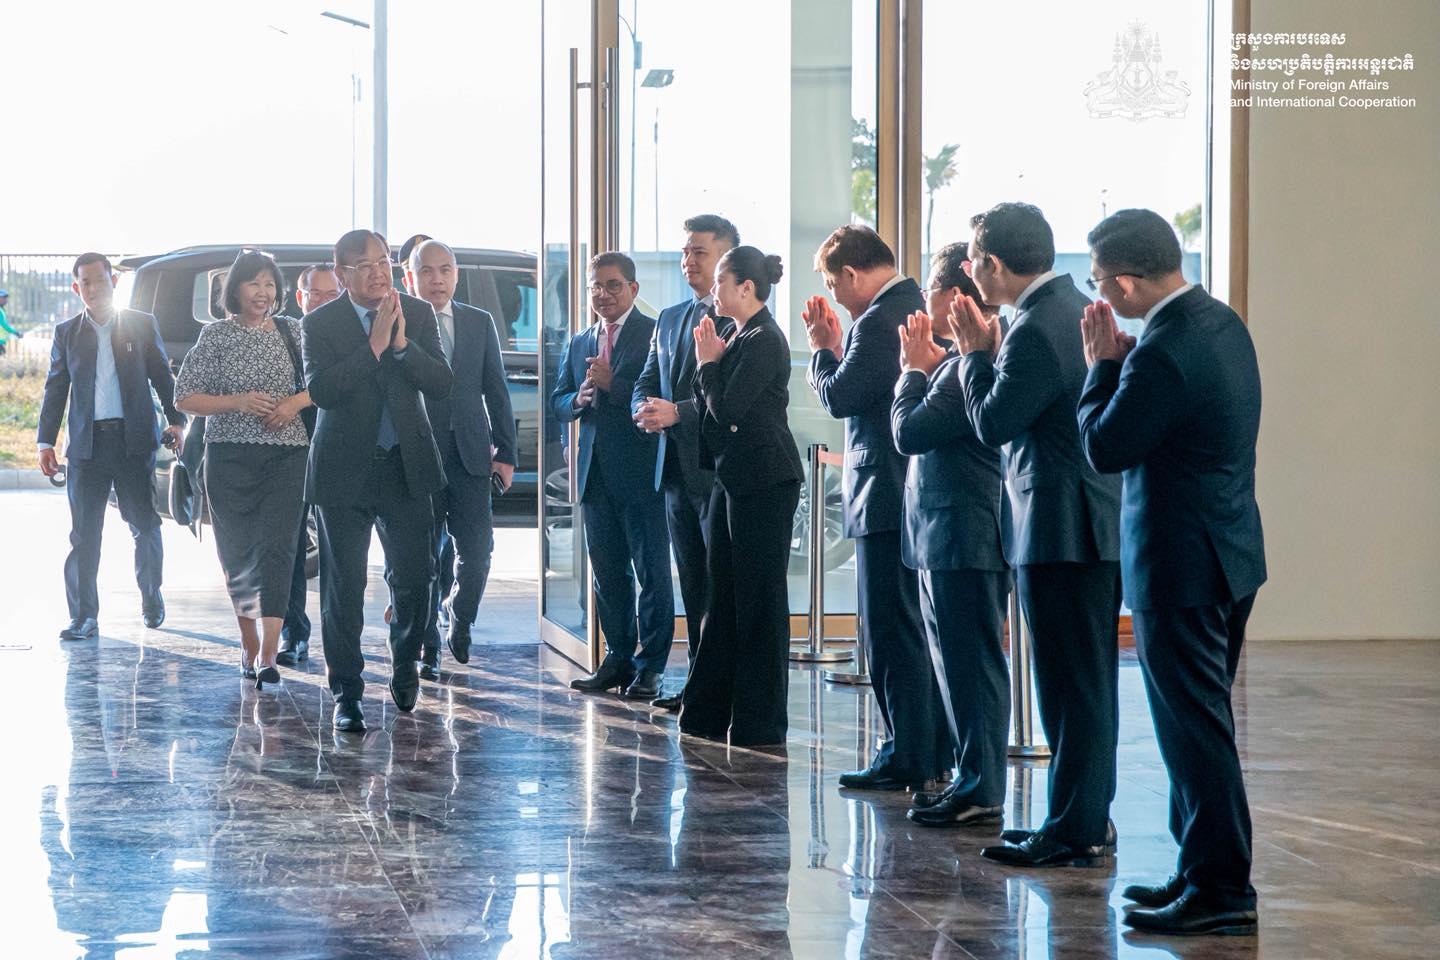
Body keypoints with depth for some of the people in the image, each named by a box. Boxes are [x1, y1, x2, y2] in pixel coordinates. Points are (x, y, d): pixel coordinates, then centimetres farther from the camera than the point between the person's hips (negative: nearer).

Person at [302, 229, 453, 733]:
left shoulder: (418, 314, 2)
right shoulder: (319, 323, -6)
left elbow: (441, 384, -6)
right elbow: (320, 390, -19)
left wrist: (402, 342, -19)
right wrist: (374, 344, -22)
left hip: (406, 466, 2)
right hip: (345, 471, -2)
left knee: (414, 577, 5)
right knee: (343, 587, 0)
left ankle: (404, 667, 32)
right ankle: (346, 696, 9)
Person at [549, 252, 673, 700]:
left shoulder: (655, 334, -5)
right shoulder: (578, 344, 17)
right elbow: (557, 402, 17)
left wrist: (612, 384, -19)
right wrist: (578, 399, -5)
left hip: (642, 472, -7)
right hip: (596, 474, 7)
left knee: (652, 572, -2)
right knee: (607, 573, 12)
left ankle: (650, 666, 3)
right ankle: (619, 659, 20)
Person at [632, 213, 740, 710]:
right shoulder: (670, 318, 17)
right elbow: (646, 384, 19)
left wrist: (677, 412, -22)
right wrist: (646, 409, -4)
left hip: (721, 469, -8)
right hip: (678, 470, 8)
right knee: (693, 585, 13)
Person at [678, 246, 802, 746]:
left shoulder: (764, 340, -14)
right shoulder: (736, 336, 13)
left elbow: (728, 408, -20)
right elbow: (711, 405, 12)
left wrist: (708, 361, -7)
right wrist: (708, 362, -1)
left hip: (763, 480, -10)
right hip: (732, 476, 10)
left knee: (759, 600, -3)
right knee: (723, 596, 14)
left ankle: (759, 722, 3)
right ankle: (709, 712, 21)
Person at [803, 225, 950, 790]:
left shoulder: (878, 320, -17)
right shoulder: (918, 308, 13)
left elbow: (840, 397, -17)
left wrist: (823, 348, -1)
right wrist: (838, 346, 11)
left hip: (886, 499, -10)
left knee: (890, 630, -4)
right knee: (921, 627, 15)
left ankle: (906, 759, -1)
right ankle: (935, 752, 20)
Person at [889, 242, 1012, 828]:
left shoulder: (973, 362, -18)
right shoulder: (962, 358, 15)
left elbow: (910, 431, -20)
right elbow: (916, 435, 15)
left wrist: (915, 369, -6)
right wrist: (923, 368, 5)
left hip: (965, 535, -11)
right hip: (944, 534, 11)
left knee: (970, 662, -5)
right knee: (959, 662, 15)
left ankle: (981, 790, 0)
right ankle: (971, 776, 22)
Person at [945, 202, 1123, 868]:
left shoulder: (1036, 328, -19)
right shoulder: (1074, 307, 13)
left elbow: (993, 423, -14)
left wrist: (976, 350, -3)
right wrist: (991, 349, 10)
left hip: (1061, 531, -10)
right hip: (1098, 521, 10)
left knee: (1071, 683, -4)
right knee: (1088, 680, 15)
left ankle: (1075, 833, 2)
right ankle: (1090, 818, 23)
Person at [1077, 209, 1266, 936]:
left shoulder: (1162, 351, -23)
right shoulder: (1222, 322, 7)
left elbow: (1104, 448, -17)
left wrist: (1103, 362, -7)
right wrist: (1121, 360, 3)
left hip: (1179, 565, -10)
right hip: (1228, 551, 10)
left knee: (1194, 725, -2)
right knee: (1200, 719, 18)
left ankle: (1221, 888, 4)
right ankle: (1203, 869, 27)